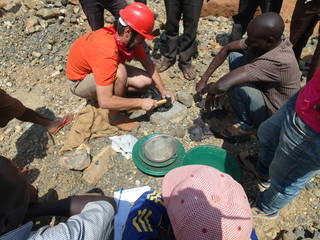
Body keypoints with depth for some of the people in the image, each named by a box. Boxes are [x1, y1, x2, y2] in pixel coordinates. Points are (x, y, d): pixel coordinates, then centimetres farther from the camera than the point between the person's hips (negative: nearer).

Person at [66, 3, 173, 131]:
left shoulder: (129, 37, -17)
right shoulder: (106, 53, -40)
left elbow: (147, 62, -2)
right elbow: (104, 102, -40)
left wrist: (162, 89, -7)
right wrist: (141, 102, -31)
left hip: (105, 69, 7)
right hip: (81, 81, -6)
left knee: (146, 81, -9)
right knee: (120, 72, -36)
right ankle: (115, 115, -13)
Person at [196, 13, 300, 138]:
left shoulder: (278, 62, -38)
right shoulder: (269, 42, -13)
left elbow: (223, 85, -44)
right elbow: (228, 48, -3)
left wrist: (210, 90, -21)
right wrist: (204, 78, -7)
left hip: (273, 118, -7)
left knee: (233, 84, -32)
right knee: (234, 55, -2)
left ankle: (247, 125, -5)